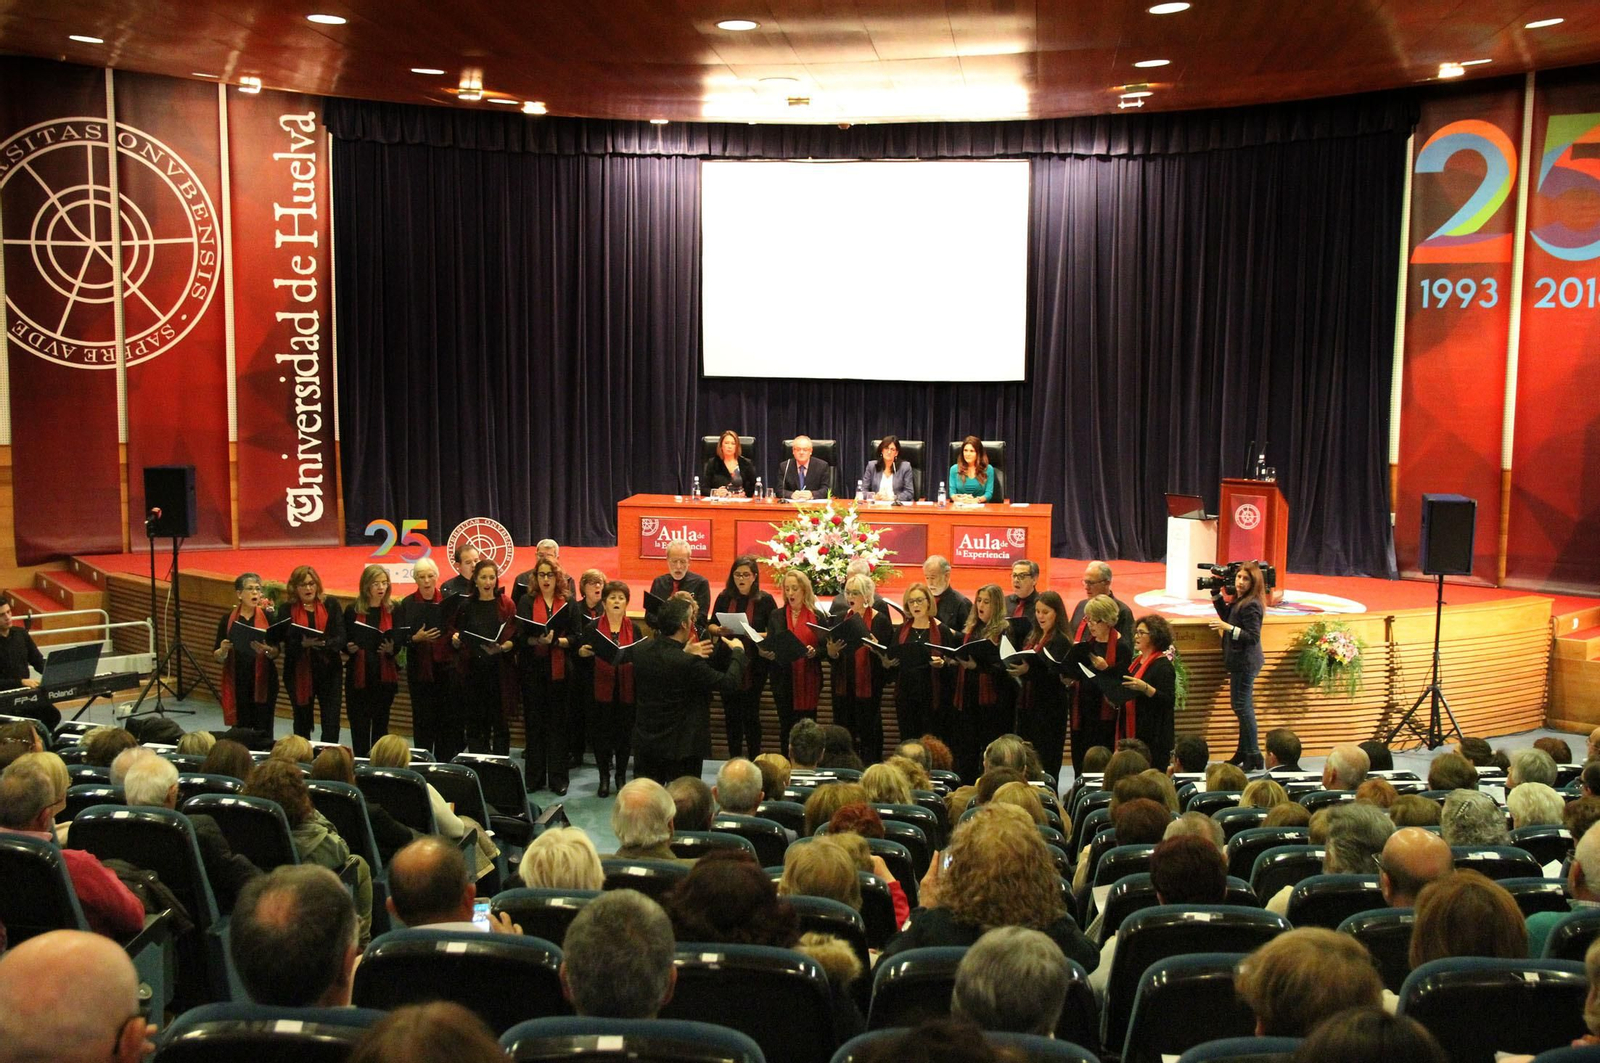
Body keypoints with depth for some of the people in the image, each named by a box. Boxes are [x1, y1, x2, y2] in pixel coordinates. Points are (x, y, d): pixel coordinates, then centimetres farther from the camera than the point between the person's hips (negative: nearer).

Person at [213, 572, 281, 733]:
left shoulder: (268, 617, 2)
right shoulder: (228, 619, 3)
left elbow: (277, 651, -1)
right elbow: (218, 656, 5)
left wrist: (267, 650, -22)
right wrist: (223, 650, -17)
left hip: (263, 681, 0)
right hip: (237, 682, 0)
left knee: (263, 731, -4)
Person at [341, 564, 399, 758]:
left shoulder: (391, 611, 5)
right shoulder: (352, 610, 1)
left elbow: (398, 646, 5)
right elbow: (343, 643, 3)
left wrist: (390, 649, -16)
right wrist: (350, 648, -18)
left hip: (384, 676, 1)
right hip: (358, 676, -1)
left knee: (381, 724, 6)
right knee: (359, 727, 0)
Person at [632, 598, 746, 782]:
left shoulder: (641, 649, -6)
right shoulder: (689, 662, -24)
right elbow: (729, 682, -15)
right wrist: (738, 651, 4)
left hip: (644, 741, 6)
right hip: (679, 746, -5)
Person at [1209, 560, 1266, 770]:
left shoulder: (1251, 605, -20)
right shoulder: (1239, 600, 10)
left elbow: (1253, 636, -23)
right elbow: (1226, 615, 24)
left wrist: (1228, 627, -28)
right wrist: (1216, 594, 14)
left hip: (1245, 662, -11)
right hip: (1241, 661, 11)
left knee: (1243, 706, -7)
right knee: (1242, 706, 17)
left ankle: (1253, 755, -1)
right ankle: (1243, 752, 28)